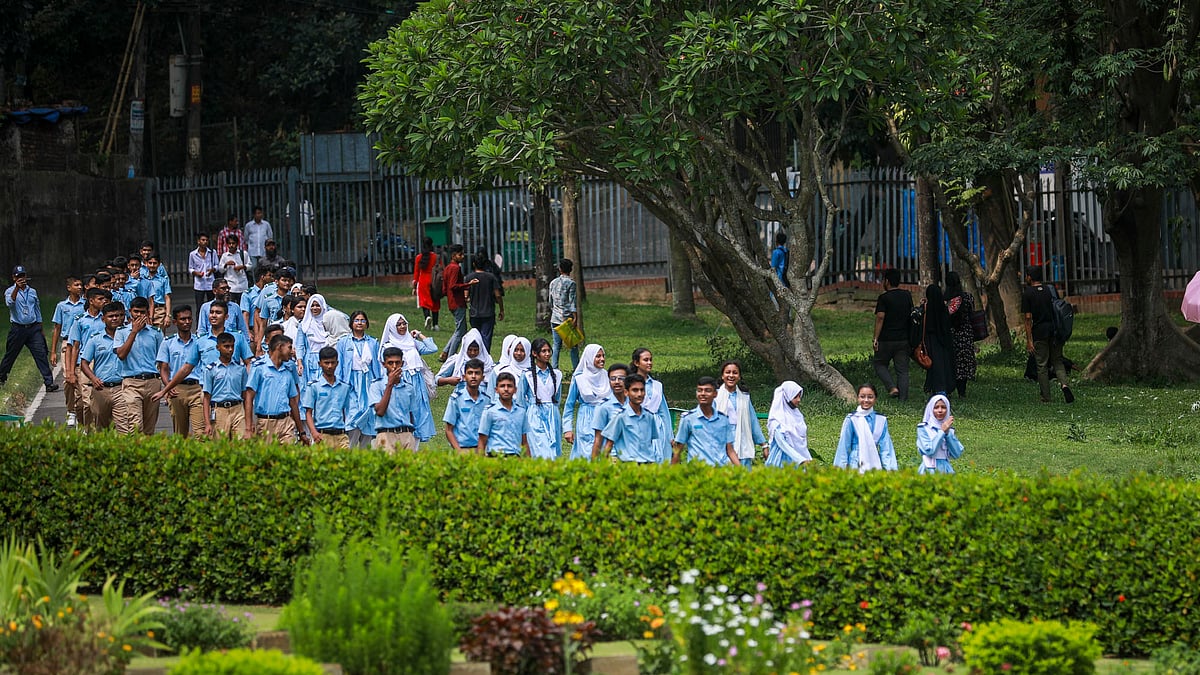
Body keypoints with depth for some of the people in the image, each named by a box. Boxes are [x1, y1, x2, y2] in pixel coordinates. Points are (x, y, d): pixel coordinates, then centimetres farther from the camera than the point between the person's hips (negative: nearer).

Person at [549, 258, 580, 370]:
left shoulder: (553, 283, 9)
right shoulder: (570, 283, -7)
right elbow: (572, 302, -12)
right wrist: (575, 318, -12)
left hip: (555, 318, 4)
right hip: (567, 318, -4)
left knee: (556, 346, 5)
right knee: (573, 345, 2)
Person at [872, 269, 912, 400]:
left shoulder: (884, 298, -10)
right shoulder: (907, 296, 8)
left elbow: (880, 318, -16)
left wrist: (876, 338, -13)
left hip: (886, 339, -5)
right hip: (904, 339, 5)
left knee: (880, 364, 12)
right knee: (902, 370, 7)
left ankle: (892, 387, -7)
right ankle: (903, 398, 2)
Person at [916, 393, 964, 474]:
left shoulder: (949, 429, 11)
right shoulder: (923, 428, 1)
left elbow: (957, 454, 2)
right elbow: (929, 450, -12)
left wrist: (948, 433, -6)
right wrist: (942, 432, -9)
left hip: (946, 470, 3)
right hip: (930, 470, -3)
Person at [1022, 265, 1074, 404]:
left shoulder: (1027, 294, -7)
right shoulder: (1050, 290, 8)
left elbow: (1028, 318, -10)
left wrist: (1028, 340, -9)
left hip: (1039, 332, -4)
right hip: (1054, 330, 4)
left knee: (1042, 365, 4)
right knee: (1057, 361, 13)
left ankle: (1046, 398, 7)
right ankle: (1064, 383, -13)